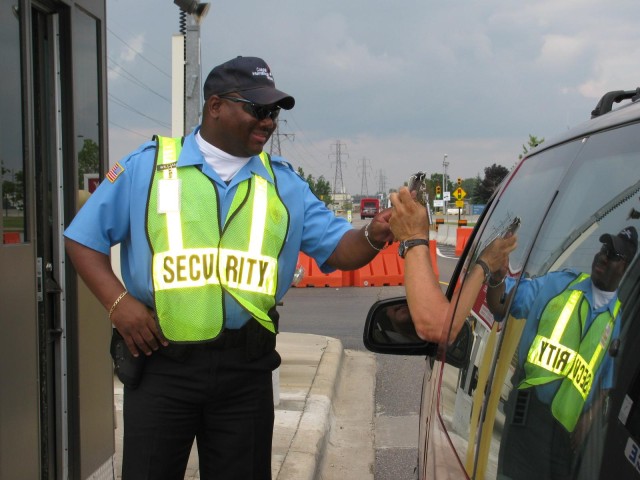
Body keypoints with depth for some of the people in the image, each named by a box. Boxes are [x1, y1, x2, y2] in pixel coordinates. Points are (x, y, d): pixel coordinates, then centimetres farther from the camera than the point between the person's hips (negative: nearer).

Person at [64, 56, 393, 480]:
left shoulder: (282, 182, 8)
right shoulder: (148, 165, 1)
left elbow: (336, 248, 2)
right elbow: (84, 238, 4)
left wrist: (372, 237, -20)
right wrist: (118, 301, -10)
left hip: (246, 366, 2)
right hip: (160, 360, -2)